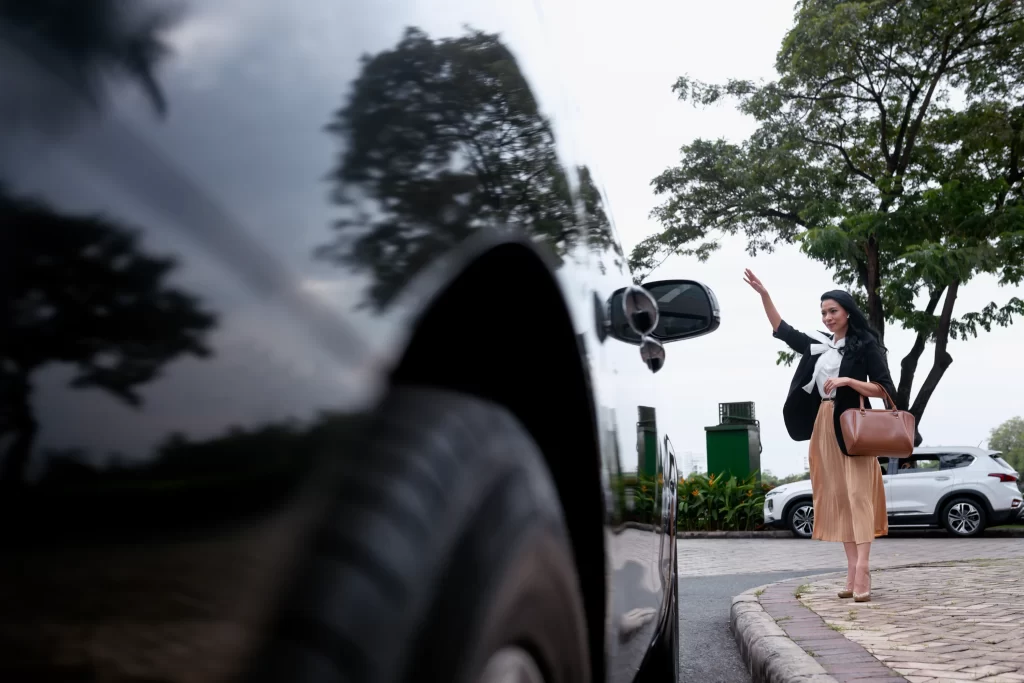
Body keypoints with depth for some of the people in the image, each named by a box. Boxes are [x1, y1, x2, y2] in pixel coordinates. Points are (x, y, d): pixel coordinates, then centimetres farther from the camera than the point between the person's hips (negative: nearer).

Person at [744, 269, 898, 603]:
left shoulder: (866, 345, -2)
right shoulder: (818, 345, 13)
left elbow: (885, 390, -6)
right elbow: (782, 330, 22)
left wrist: (848, 381, -19)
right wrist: (763, 294, 15)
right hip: (823, 427, 6)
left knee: (857, 495, -12)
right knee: (837, 499, 3)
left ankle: (862, 571, -16)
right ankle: (852, 571, 5)